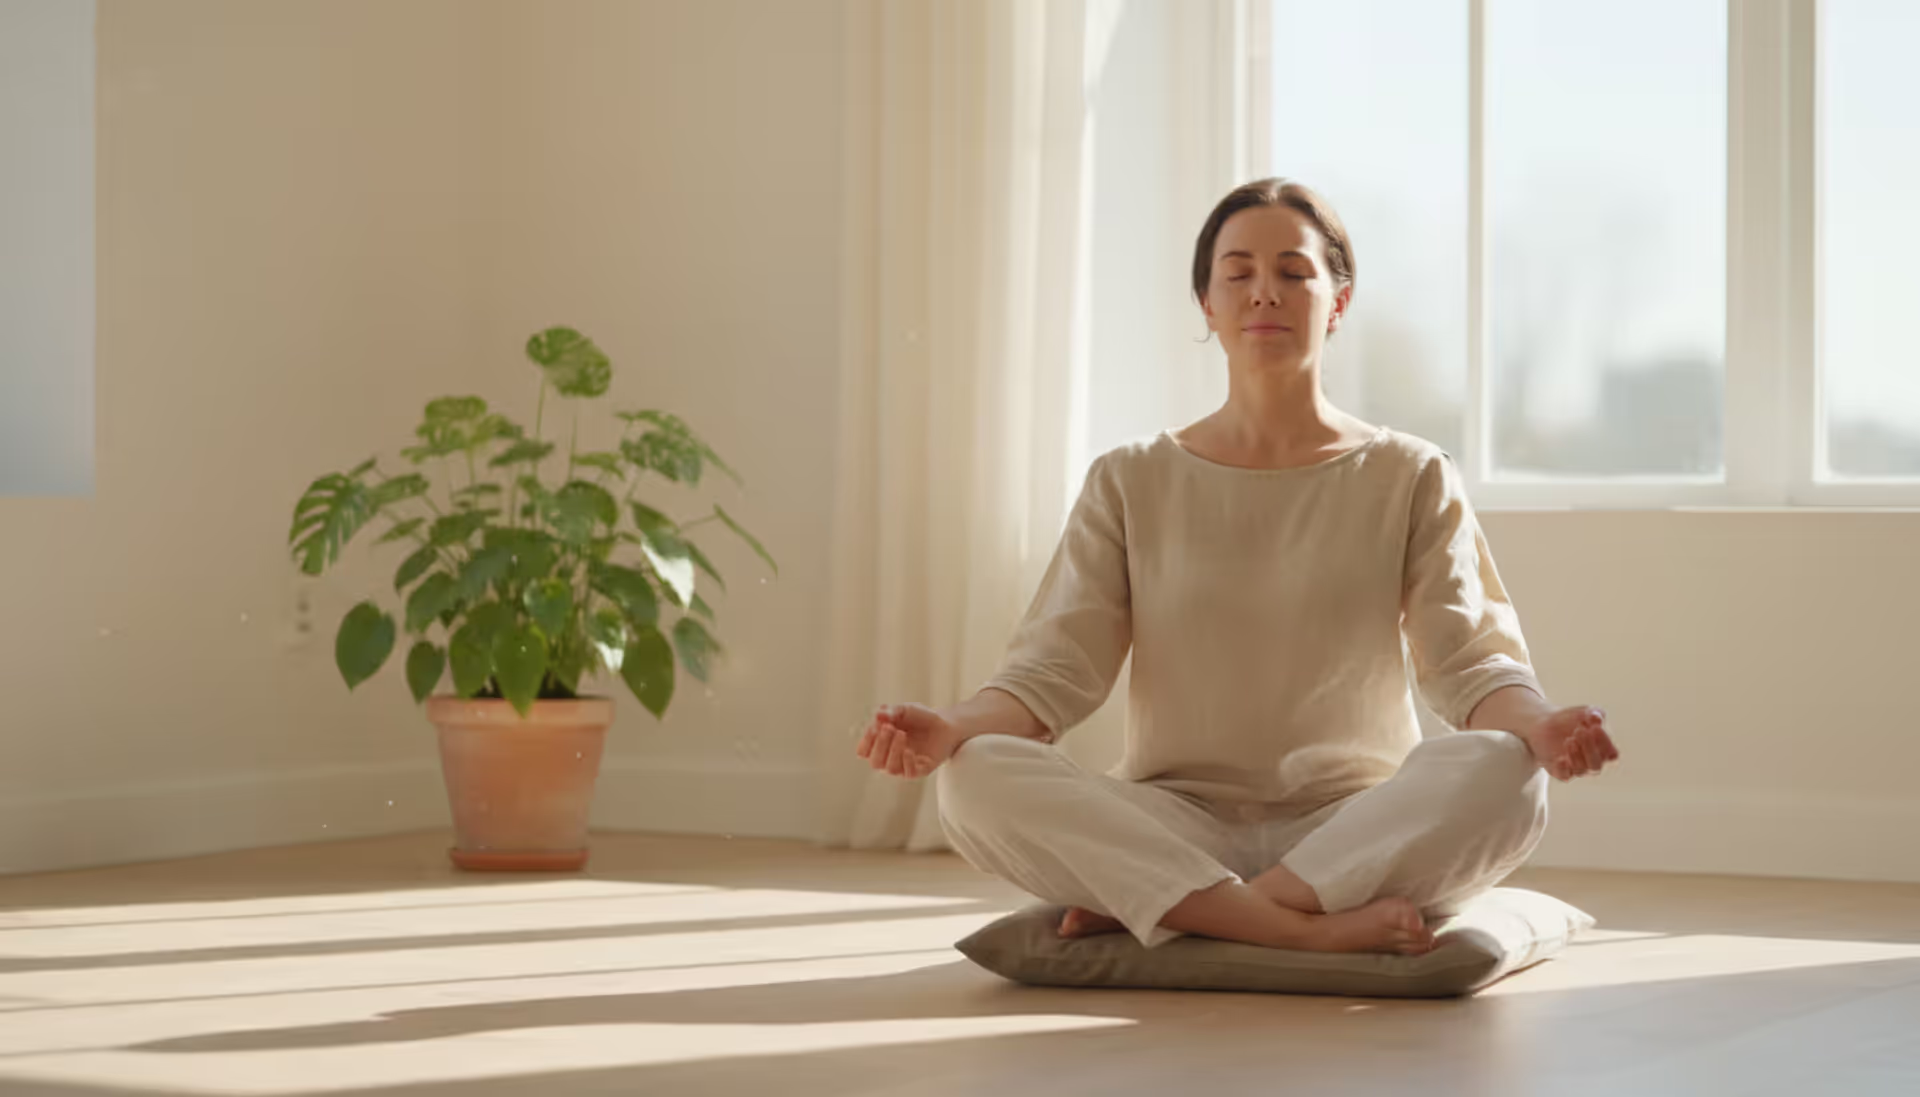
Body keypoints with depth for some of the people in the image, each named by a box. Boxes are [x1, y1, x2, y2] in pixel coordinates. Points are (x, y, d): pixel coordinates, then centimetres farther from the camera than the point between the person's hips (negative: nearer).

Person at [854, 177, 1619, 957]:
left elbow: (1470, 659, -2)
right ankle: (1312, 929, -33)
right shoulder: (1131, 484, 11)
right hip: (1172, 828, 0)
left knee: (1498, 774, -33)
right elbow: (1056, 665, 1)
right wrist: (952, 728, -21)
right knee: (977, 777, -28)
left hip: (1355, 832, 0)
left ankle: (1140, 910, -28)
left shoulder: (1412, 478, 9)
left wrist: (1536, 727, -26)